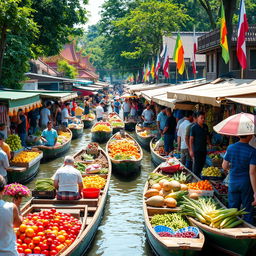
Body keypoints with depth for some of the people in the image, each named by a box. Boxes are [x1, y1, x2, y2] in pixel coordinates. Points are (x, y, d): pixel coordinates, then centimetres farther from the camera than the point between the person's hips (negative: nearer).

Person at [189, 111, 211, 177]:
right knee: (196, 166, -3)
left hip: (204, 149, 6)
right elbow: (191, 139, -9)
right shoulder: (194, 127, -9)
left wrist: (209, 144, 2)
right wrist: (191, 150, -13)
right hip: (196, 150, -6)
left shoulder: (205, 127, 8)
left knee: (202, 165, 12)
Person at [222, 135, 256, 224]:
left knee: (233, 208, 15)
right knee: (248, 210, 10)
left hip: (233, 183, 3)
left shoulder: (230, 148, -5)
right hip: (246, 183, -3)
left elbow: (224, 167, 2)